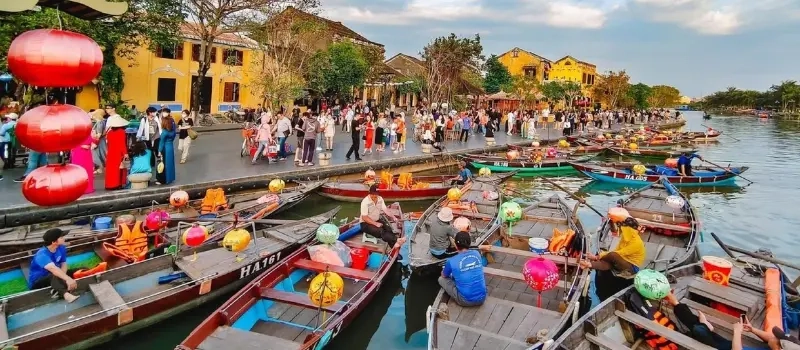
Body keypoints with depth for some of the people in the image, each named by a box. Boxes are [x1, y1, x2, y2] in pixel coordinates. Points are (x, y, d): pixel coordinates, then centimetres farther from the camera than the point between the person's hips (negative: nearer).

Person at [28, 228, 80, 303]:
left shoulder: (61, 248, -6)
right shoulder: (42, 255, -29)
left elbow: (63, 264, -10)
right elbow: (53, 269, -47)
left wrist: (63, 278, -31)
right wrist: (68, 279, -60)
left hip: (52, 278, 7)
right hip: (37, 283, -7)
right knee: (54, 276, -38)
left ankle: (58, 289, -31)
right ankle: (66, 294, -64)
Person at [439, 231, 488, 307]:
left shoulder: (451, 261, -13)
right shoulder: (477, 254, -1)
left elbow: (443, 276, 10)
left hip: (465, 301, -5)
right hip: (482, 298, 6)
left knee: (441, 279, 11)